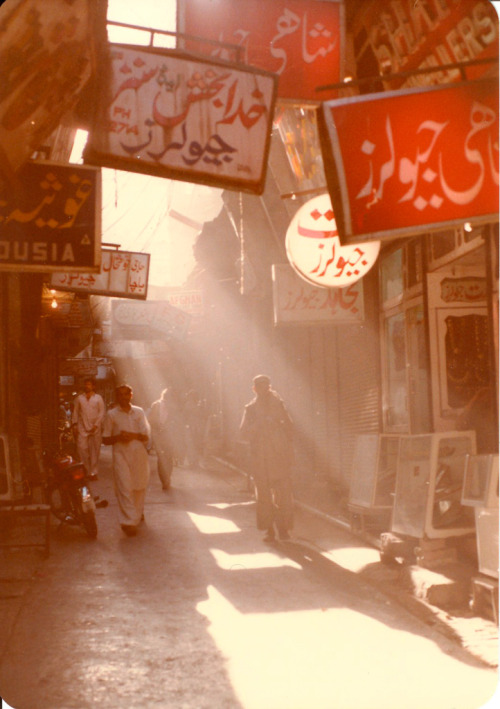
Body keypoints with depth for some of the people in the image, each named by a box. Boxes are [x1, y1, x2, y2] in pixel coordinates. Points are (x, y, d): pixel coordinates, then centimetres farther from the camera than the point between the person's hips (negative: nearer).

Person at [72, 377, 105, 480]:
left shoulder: (98, 398, 7)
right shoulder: (79, 398, 11)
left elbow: (102, 412, 3)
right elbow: (75, 412, 12)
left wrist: (96, 425, -8)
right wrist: (75, 425, 3)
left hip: (95, 428, -1)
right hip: (82, 427, 1)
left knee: (95, 450, -1)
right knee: (82, 448, -10)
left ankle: (93, 472, 8)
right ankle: (87, 470, 2)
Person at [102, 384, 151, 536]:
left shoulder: (139, 412, 9)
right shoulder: (111, 414, 4)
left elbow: (146, 435, 3)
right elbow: (105, 440, 4)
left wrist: (132, 435, -15)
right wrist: (118, 438, -15)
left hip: (139, 454, 2)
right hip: (121, 455, -2)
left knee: (139, 486, 11)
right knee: (124, 487, -12)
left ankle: (138, 513, 34)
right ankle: (128, 521, -14)